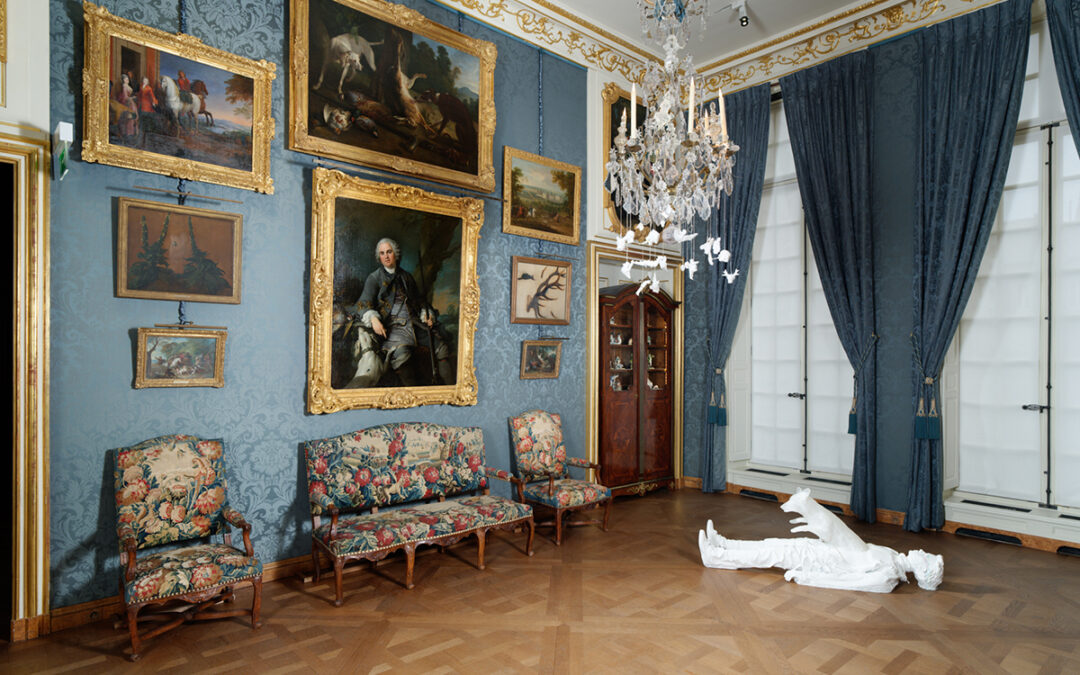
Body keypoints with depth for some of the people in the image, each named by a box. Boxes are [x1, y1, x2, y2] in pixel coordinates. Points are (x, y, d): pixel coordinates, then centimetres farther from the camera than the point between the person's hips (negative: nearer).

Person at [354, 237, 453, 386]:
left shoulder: (406, 277, 23)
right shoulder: (374, 278, 10)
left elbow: (419, 300, 31)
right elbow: (363, 304, 1)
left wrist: (427, 316, 11)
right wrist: (373, 319, -20)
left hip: (414, 322, 4)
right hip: (393, 325, -4)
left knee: (440, 344, -18)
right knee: (400, 352, -35)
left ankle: (450, 386, -15)